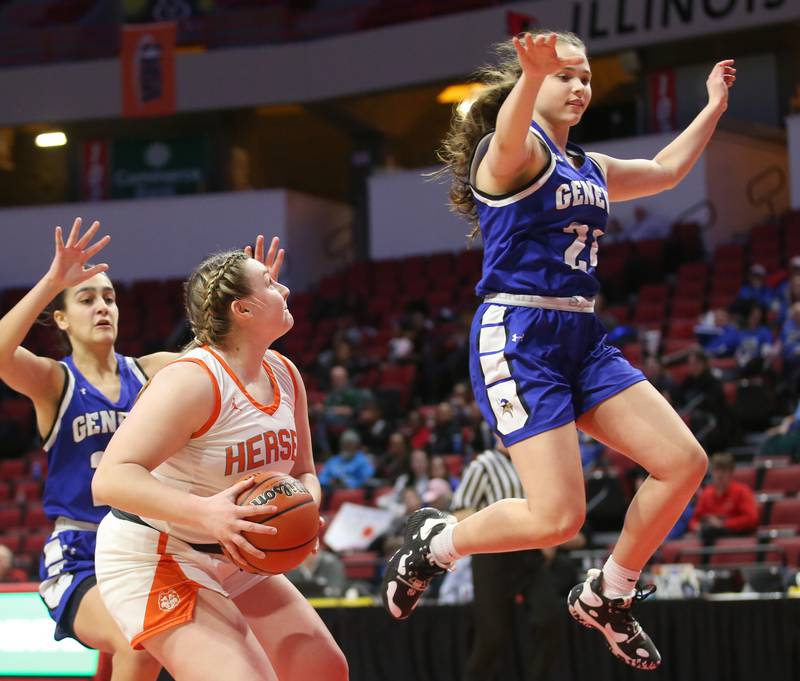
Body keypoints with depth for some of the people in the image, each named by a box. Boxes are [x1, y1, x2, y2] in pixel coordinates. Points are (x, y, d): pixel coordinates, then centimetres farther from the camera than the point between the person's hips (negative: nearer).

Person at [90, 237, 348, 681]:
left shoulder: (284, 375, 2)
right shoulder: (192, 381, -25)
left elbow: (304, 473, 12)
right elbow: (110, 479, -32)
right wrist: (203, 511, -44)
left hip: (234, 561, 9)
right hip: (153, 562, -9)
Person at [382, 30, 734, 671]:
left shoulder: (587, 167, 19)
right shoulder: (518, 148, -8)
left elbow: (665, 171, 37)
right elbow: (509, 141, -35)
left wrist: (713, 107, 35)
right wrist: (532, 76, -55)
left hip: (581, 339, 9)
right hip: (519, 337, -9)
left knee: (685, 462, -2)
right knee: (558, 517, -17)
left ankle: (606, 595, 15)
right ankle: (434, 541, 10)